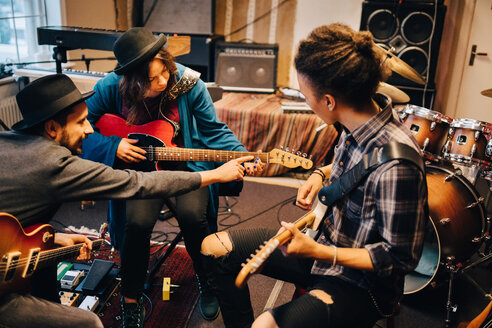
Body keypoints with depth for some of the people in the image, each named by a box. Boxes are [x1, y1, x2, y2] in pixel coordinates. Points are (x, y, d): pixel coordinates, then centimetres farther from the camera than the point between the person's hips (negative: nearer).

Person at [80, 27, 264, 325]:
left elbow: (215, 132, -5)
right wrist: (113, 146, -15)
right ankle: (132, 300, 2)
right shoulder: (112, 88, -11)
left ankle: (208, 285, 6)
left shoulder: (189, 84, -13)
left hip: (185, 164, 0)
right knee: (137, 222, -27)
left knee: (192, 214, -27)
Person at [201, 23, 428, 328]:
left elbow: (401, 258, -23)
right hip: (324, 239, 8)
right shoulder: (367, 111, -8)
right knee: (214, 246, 7)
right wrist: (322, 173, -3)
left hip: (361, 281, -8)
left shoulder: (396, 165, -33)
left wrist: (317, 251, -27)